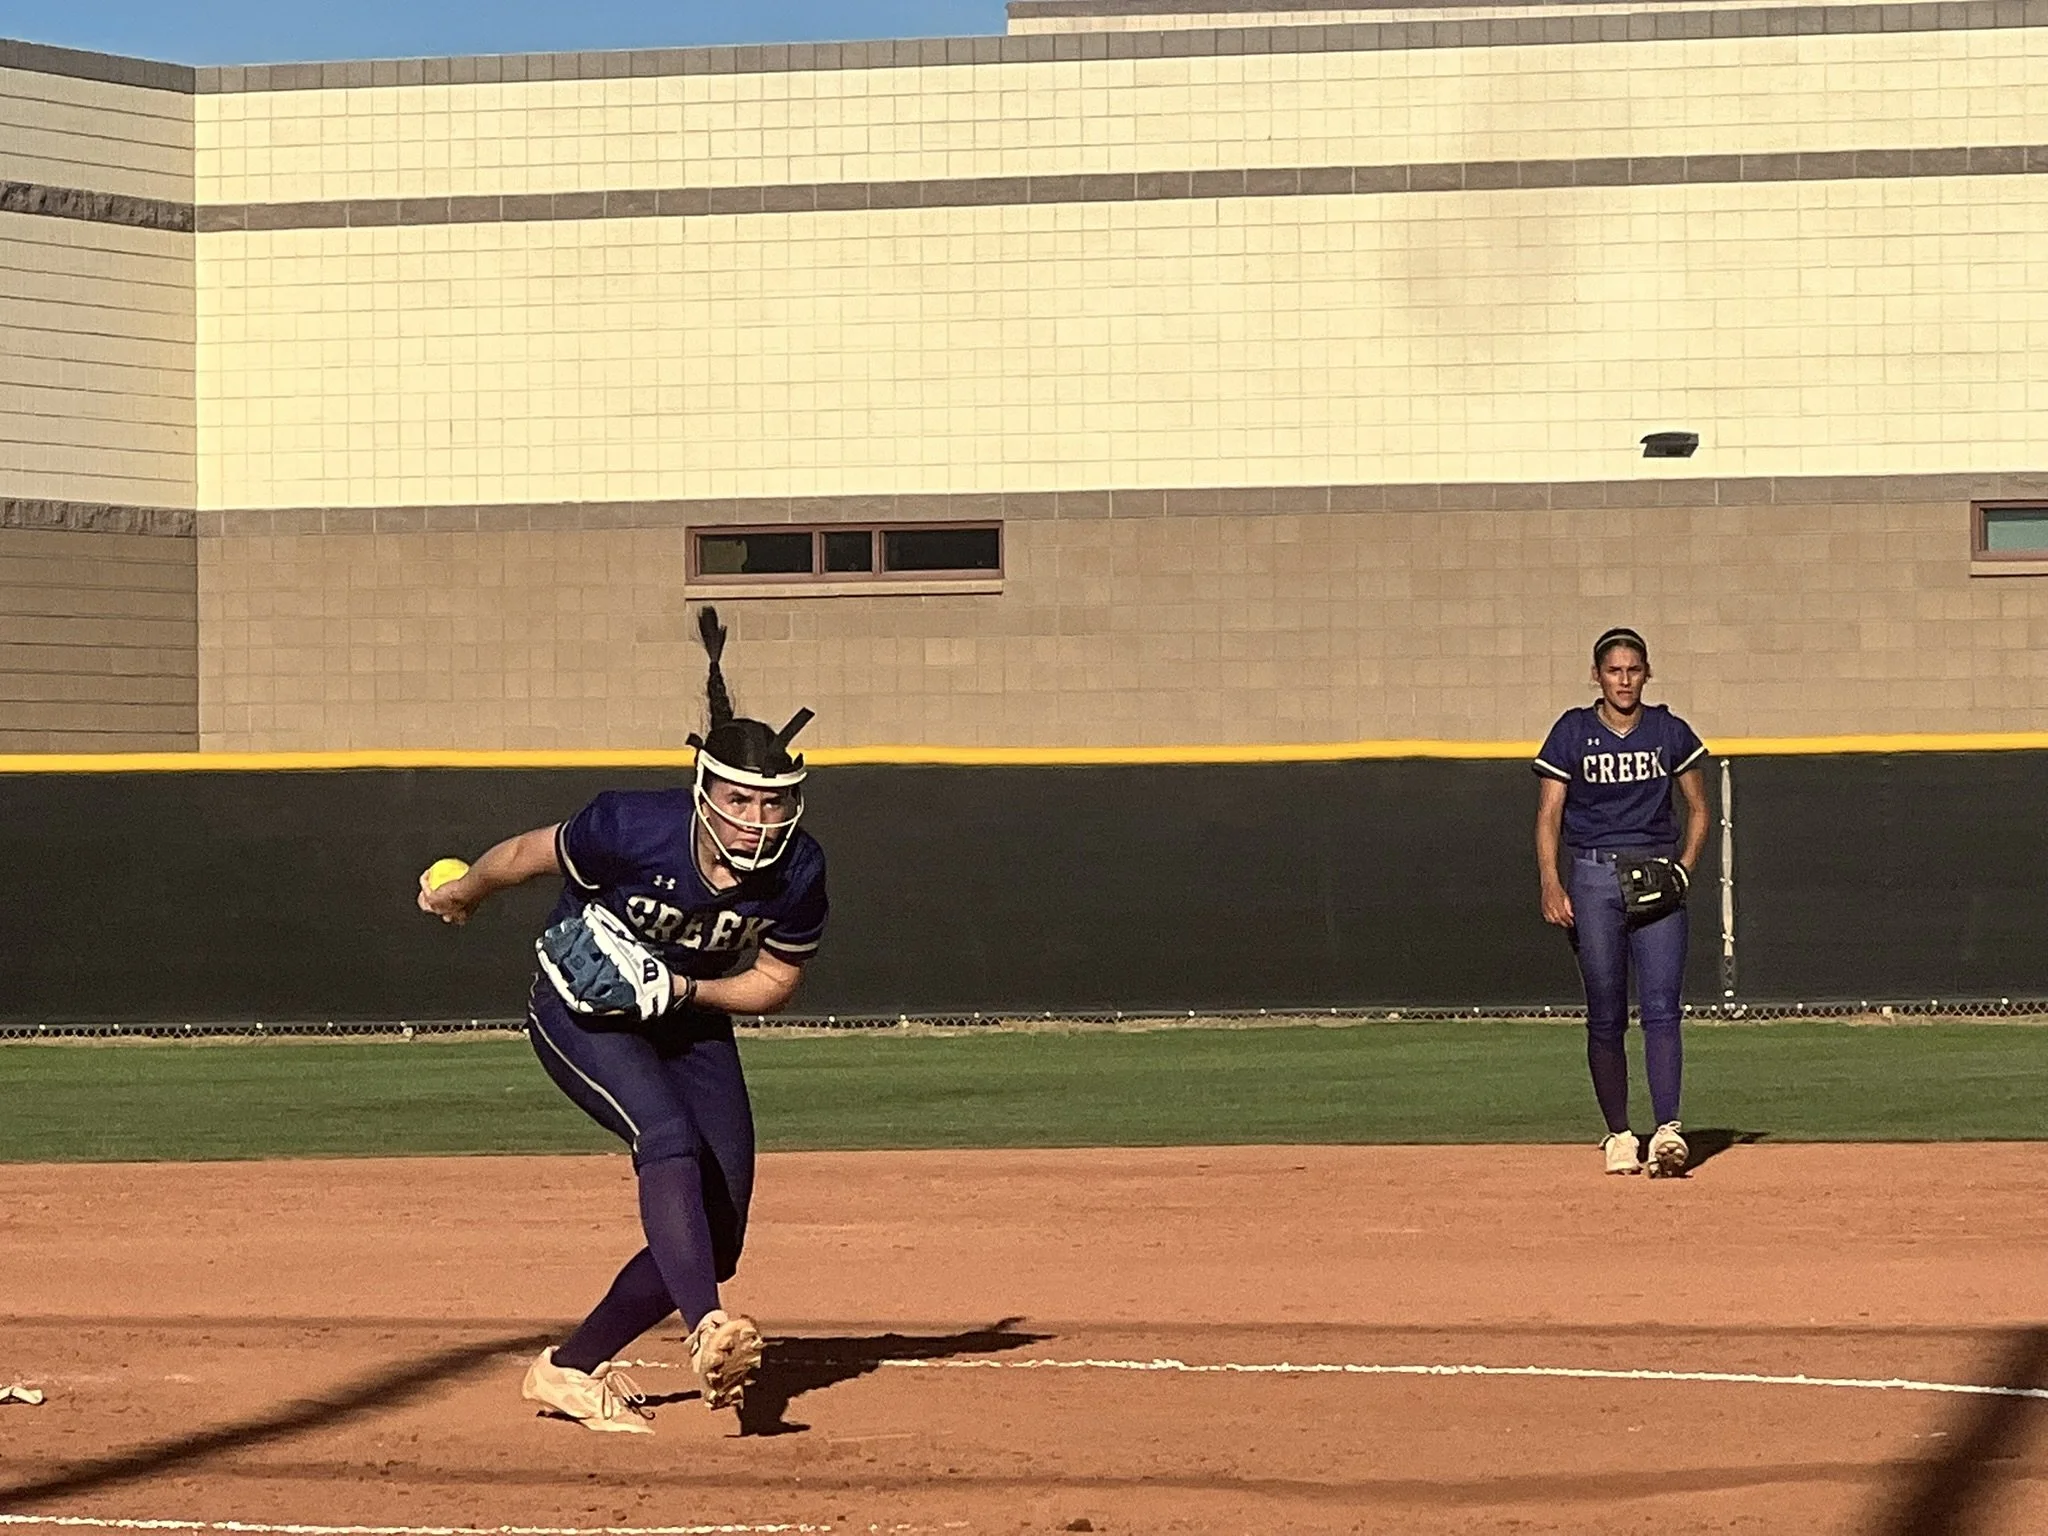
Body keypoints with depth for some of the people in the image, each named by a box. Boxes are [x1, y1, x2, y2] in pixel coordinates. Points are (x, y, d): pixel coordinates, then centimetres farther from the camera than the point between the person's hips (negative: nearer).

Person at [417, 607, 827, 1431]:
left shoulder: (798, 872, -20)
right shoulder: (633, 828, -31)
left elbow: (776, 979, -6)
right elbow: (530, 853, -11)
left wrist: (679, 989, -23)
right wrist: (463, 892, 8)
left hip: (690, 1024, 5)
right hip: (578, 1011, -5)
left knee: (717, 1234, -1)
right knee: (669, 1138, -32)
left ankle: (570, 1369, 12)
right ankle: (707, 1333, -47)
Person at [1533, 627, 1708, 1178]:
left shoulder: (1669, 732, 6)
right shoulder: (1572, 733, 3)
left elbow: (1697, 808, 15)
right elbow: (1549, 815, 1)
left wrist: (1685, 867, -1)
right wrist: (1551, 884, -13)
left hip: (1657, 879, 0)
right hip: (1593, 877, 0)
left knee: (1661, 1008, -11)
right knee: (1605, 1014, 2)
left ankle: (1668, 1131, -19)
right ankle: (1618, 1134, 10)